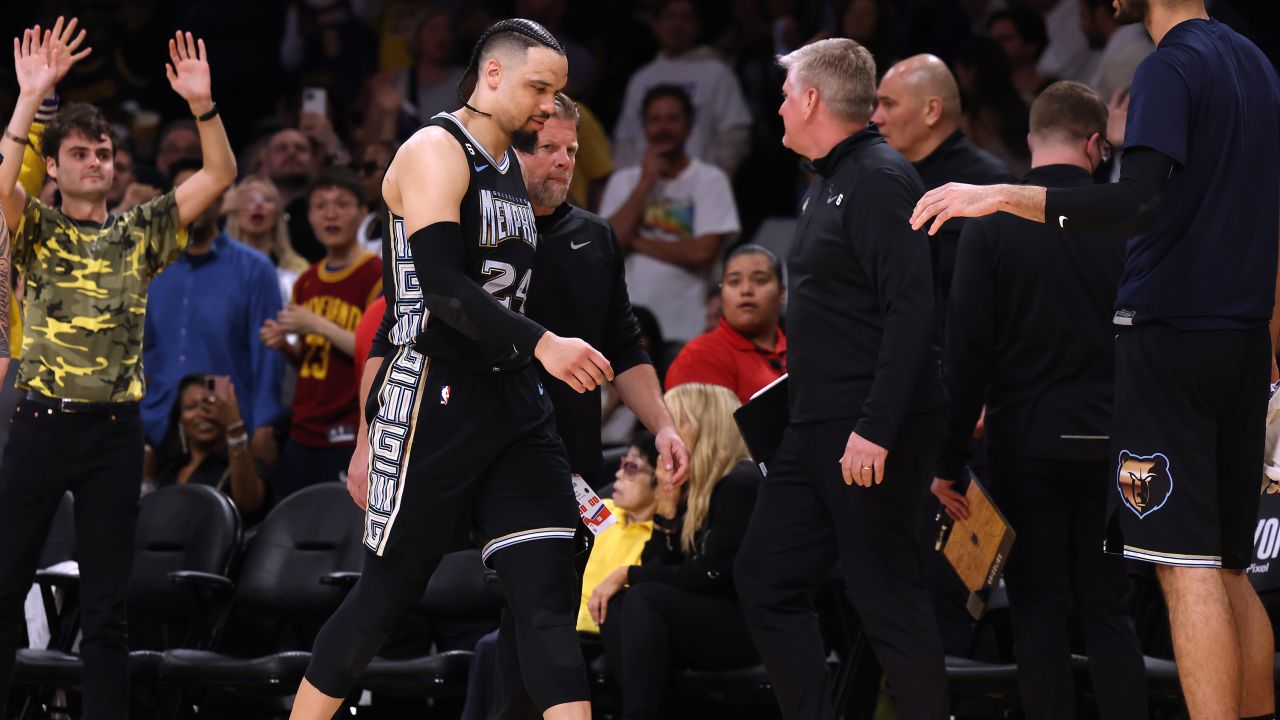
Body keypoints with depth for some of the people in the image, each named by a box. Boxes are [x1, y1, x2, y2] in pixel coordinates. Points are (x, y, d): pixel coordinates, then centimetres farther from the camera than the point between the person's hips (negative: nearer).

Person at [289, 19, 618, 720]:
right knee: (385, 595, 0)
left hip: (512, 400, 8)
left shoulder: (509, 167, 18)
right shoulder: (436, 152, -8)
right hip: (433, 405, -8)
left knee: (547, 591, -5)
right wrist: (543, 344, -29)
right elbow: (440, 288, -21)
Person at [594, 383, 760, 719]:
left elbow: (712, 575, -17)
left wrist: (628, 574, -13)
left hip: (746, 624, -8)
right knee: (614, 606, -16)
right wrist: (667, 507, -3)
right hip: (704, 620, 8)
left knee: (643, 599, -27)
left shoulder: (741, 483, -11)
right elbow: (657, 567, 9)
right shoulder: (689, 489, 13)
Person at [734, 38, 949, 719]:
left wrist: (875, 429, -27)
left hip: (870, 438, -10)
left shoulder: (880, 181, -14)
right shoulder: (828, 183, 17)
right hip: (816, 432, 10)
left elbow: (909, 312, -23)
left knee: (888, 598, -7)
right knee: (766, 579, 9)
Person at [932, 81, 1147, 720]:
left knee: (1040, 610, 4)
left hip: (1025, 444, -2)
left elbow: (966, 353, -7)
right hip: (1110, 444, 2)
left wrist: (949, 461, -2)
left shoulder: (990, 225, -6)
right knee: (1108, 610, 9)